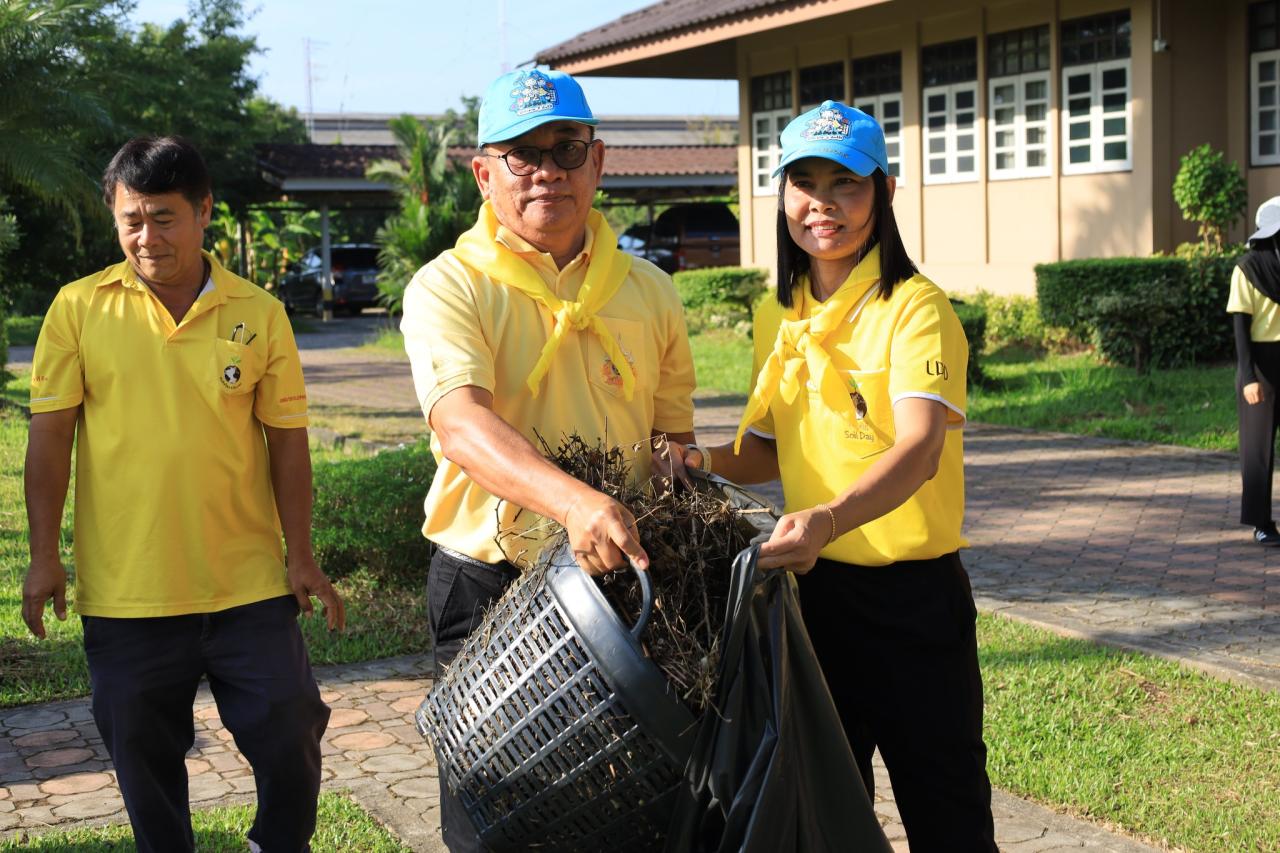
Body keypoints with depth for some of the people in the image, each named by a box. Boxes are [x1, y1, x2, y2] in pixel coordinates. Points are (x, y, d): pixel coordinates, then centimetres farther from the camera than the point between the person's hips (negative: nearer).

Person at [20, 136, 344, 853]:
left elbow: (287, 442, 4)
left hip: (250, 585, 0)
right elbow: (50, 436, 1)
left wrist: (302, 557, 1)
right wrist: (45, 556, -2)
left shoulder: (260, 315, 0)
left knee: (291, 740, 4)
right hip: (125, 592, 0)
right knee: (145, 761, 12)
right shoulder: (80, 308, -1)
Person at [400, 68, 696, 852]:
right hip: (488, 588, -3)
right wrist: (575, 501, -42)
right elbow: (462, 422, -26)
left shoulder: (648, 292, 7)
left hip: (621, 582, 4)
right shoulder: (449, 288, -8)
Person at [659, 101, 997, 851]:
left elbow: (918, 451, -27)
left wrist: (828, 519, -44)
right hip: (813, 586, 6)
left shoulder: (915, 307, -13)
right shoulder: (778, 318, 7)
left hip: (912, 592, -6)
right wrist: (709, 462, -3)